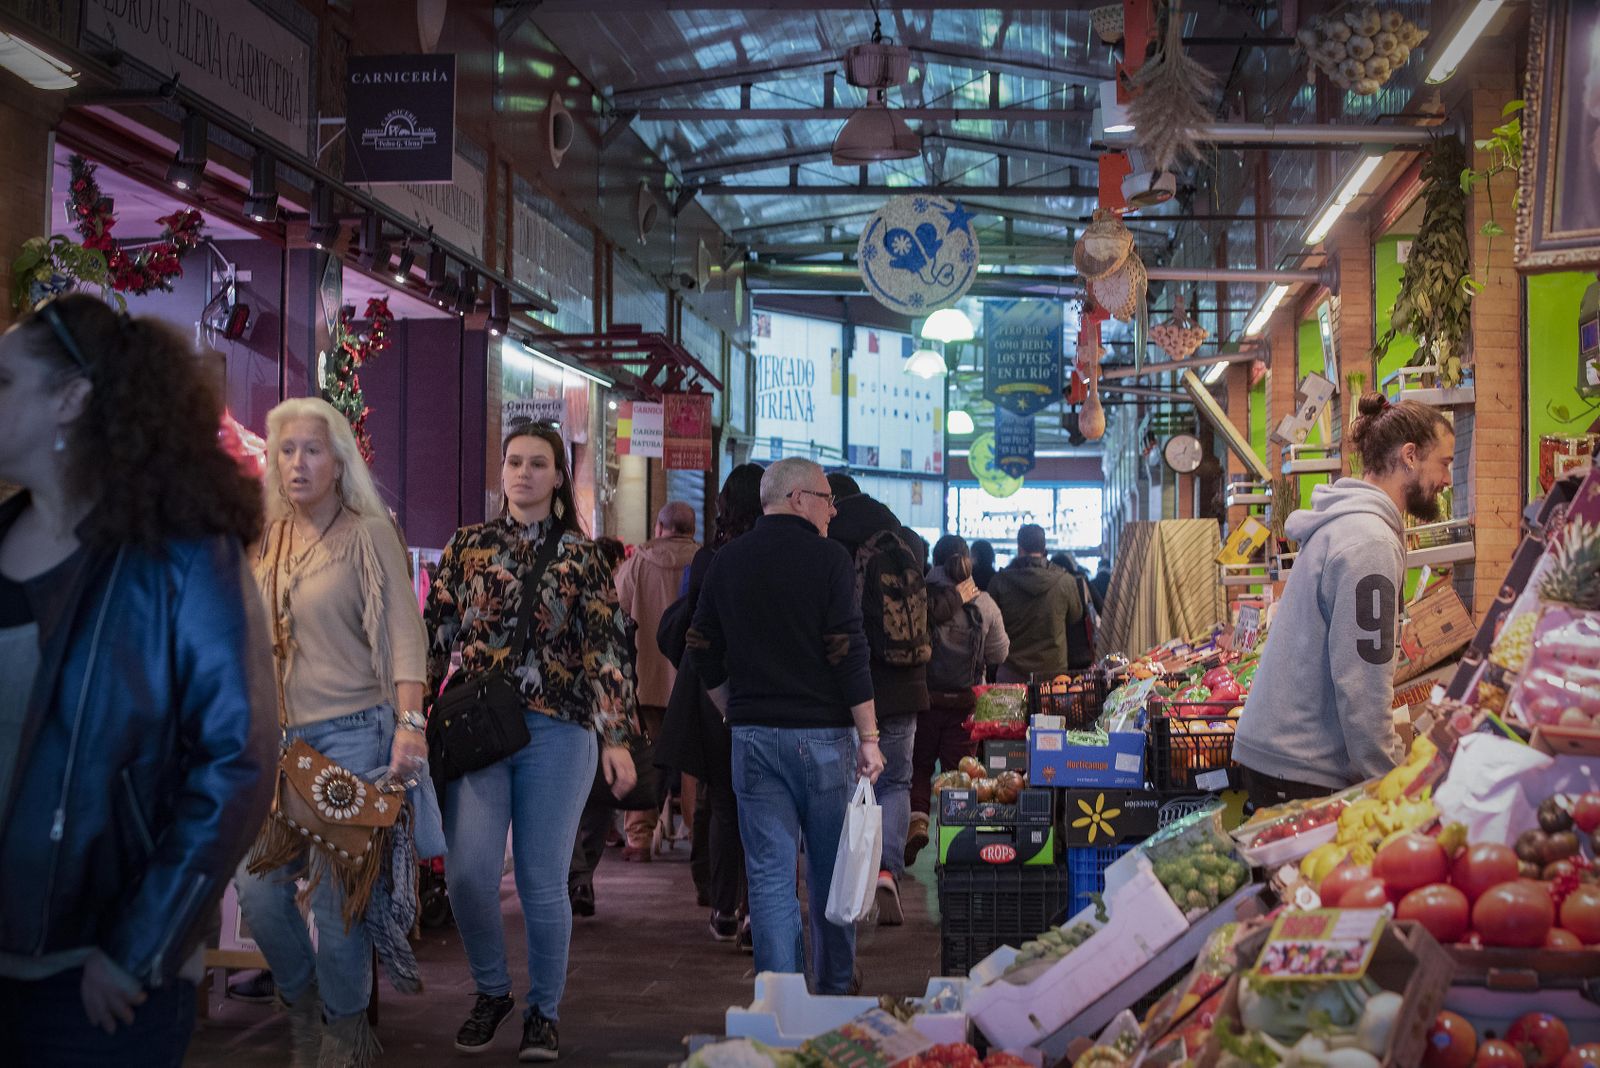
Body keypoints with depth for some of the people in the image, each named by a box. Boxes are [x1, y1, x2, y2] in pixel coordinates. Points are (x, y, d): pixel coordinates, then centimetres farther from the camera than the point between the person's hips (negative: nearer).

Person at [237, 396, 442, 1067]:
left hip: (353, 732, -5)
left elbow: (403, 632, -12)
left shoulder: (369, 533, -3)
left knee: (338, 887, -4)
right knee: (256, 886, 1)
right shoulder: (266, 540, 12)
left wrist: (409, 722, -24)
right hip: (279, 736, 5)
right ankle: (303, 1006, 26)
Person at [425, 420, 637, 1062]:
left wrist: (616, 738, -6)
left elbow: (606, 647, 1)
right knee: (468, 873, -9)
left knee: (543, 882, 1)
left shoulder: (581, 556, 5)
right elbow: (436, 635, 10)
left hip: (557, 729, -1)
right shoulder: (468, 546, 10)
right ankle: (491, 991, 17)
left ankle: (542, 1013, 18)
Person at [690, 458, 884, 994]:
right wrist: (869, 738, -9)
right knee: (831, 870, 10)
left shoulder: (726, 562, 8)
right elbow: (849, 652, -12)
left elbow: (703, 649, 12)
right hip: (822, 733, -3)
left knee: (769, 873, 3)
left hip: (753, 736, 3)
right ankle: (835, 990, 21)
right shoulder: (828, 558, -7)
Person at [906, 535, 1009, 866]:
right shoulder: (984, 604, -4)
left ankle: (917, 818, -9)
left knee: (919, 765, 14)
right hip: (965, 701, 1)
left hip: (924, 698, -1)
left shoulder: (922, 597, -12)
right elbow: (1000, 654, 8)